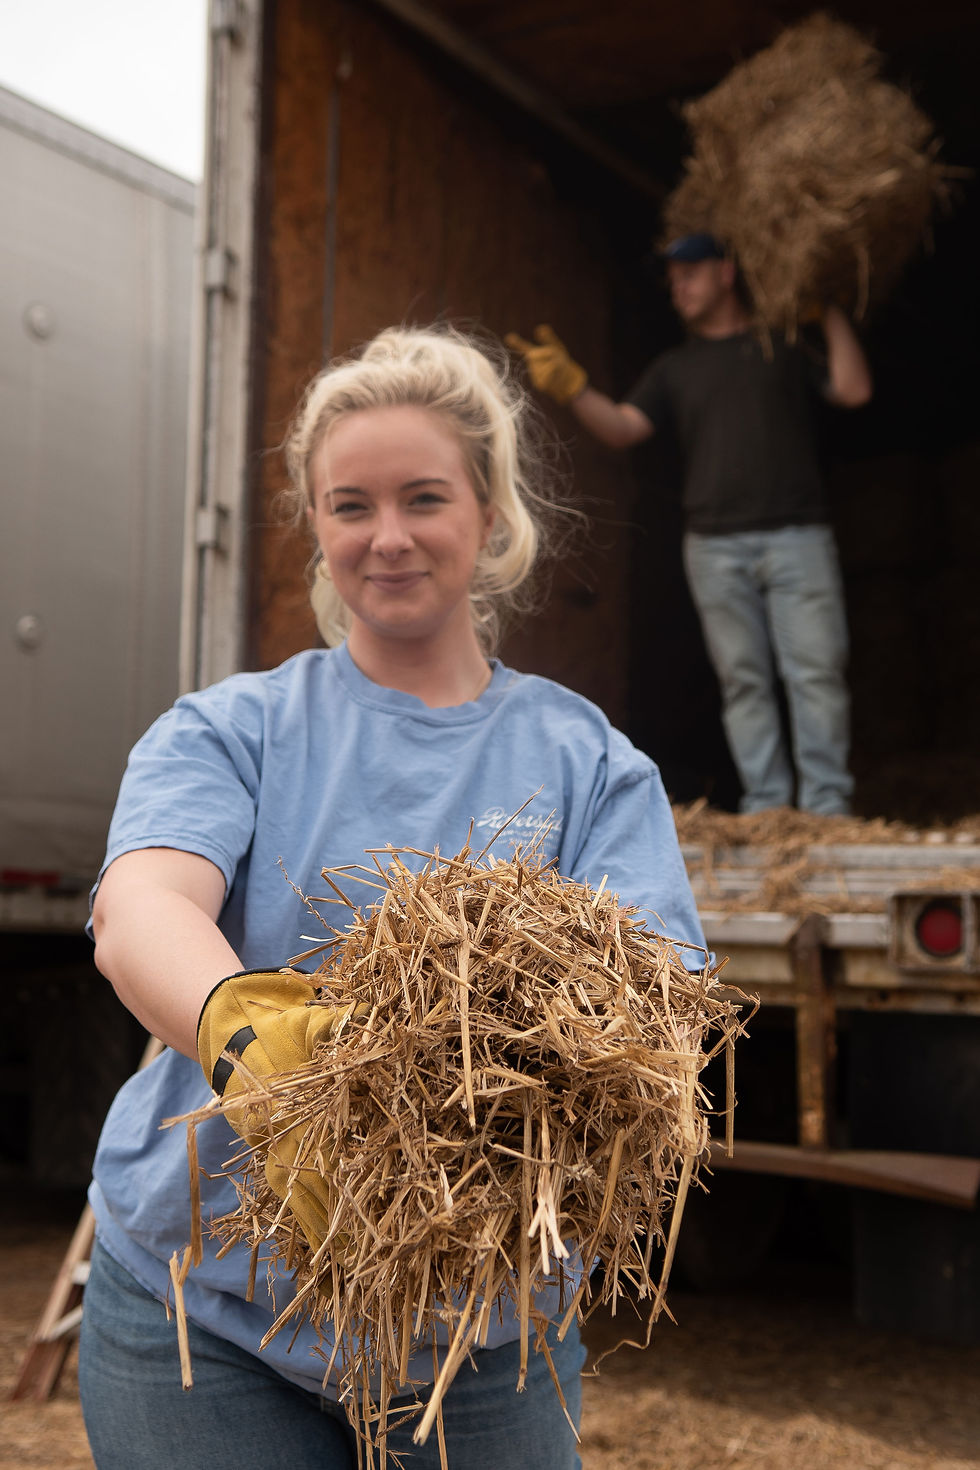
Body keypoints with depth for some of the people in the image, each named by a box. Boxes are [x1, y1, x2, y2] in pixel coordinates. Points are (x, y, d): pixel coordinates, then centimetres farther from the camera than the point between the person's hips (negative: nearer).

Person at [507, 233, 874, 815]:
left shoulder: (785, 345, 14)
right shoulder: (676, 368, 18)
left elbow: (854, 391, 4)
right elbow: (622, 428, 5)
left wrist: (832, 314, 3)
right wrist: (571, 386, -11)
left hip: (796, 534, -2)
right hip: (715, 544, 2)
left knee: (817, 670, -6)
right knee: (743, 679, 0)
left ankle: (828, 804, -4)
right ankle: (765, 803, 4)